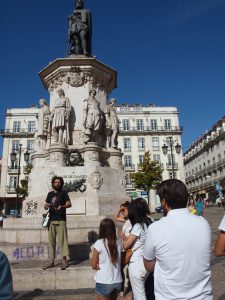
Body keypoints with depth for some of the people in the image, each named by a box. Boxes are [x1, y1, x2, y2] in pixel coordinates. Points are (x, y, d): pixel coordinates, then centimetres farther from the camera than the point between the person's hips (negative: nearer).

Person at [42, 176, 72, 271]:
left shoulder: (63, 193, 6)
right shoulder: (50, 194, 18)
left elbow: (69, 204, -3)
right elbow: (45, 206, 18)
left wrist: (62, 206, -22)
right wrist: (47, 206, -6)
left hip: (61, 220, -4)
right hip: (51, 220, 4)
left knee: (62, 240, -7)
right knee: (51, 240, 4)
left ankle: (64, 261, -1)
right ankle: (51, 261, 12)